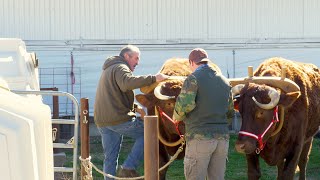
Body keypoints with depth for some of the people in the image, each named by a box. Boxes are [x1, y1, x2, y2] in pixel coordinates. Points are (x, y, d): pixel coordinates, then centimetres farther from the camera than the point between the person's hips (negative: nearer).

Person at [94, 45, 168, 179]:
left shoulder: (108, 70, 28)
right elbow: (128, 82, -28)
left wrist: (135, 108, 21)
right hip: (119, 118, -9)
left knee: (110, 158, 12)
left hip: (102, 121, 10)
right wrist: (153, 78, -29)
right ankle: (128, 168, -9)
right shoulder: (120, 68, -5)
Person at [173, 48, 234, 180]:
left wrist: (177, 117, 0)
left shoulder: (193, 78, -5)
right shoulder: (224, 81, 17)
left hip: (200, 137, -6)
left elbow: (185, 104, -18)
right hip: (223, 137, 6)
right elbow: (230, 112, 20)